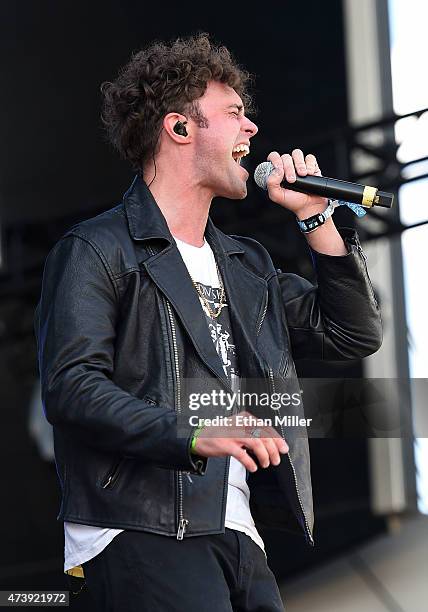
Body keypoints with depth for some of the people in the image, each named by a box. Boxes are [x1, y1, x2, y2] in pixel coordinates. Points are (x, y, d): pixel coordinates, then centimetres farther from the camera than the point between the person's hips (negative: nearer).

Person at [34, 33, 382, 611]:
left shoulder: (248, 264, 24)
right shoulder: (96, 249, 0)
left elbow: (355, 334, 21)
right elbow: (70, 386, -12)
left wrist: (314, 216, 15)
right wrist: (194, 435, -24)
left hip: (237, 535, 7)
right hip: (143, 528, -7)